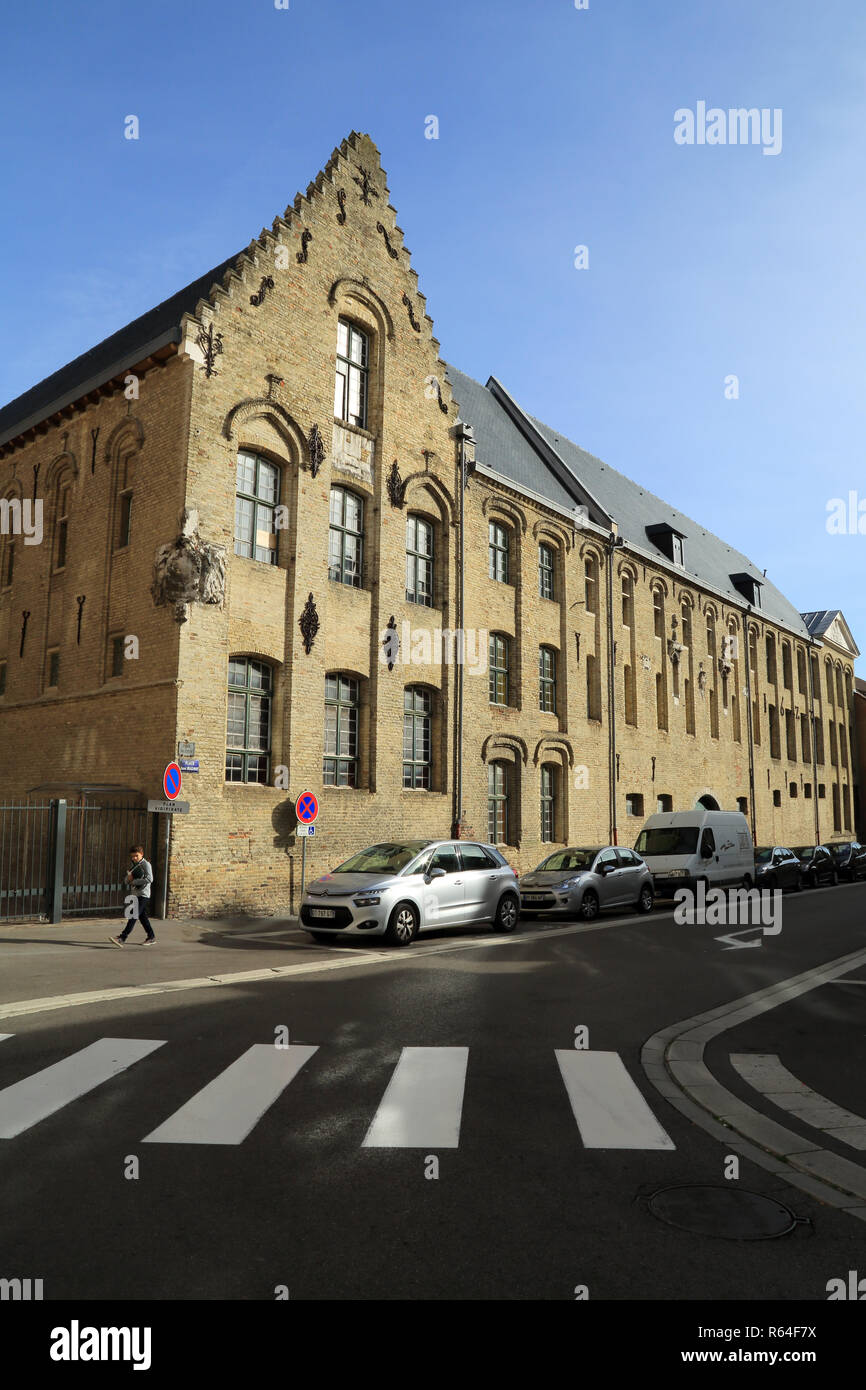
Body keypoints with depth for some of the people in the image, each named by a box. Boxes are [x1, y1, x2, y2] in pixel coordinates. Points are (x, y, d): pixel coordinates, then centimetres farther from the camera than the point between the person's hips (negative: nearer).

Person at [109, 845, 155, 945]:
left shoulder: (146, 864, -9)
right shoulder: (134, 865, 17)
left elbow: (149, 879, -22)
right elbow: (126, 880, 20)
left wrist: (134, 882, -16)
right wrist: (128, 878, -5)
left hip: (143, 895, -9)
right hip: (135, 894, 9)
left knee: (134, 916, -13)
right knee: (142, 916, 12)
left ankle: (122, 938, -19)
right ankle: (151, 937, 21)